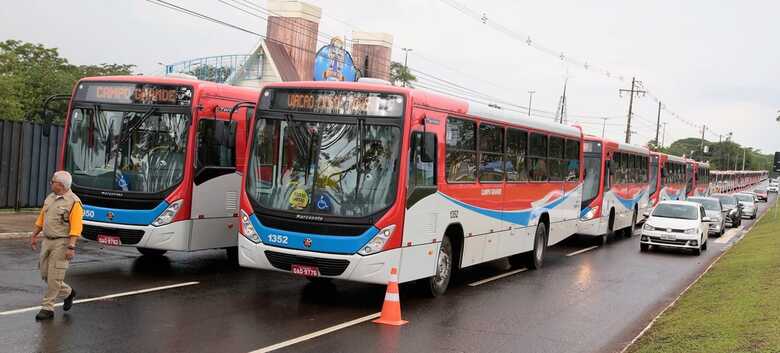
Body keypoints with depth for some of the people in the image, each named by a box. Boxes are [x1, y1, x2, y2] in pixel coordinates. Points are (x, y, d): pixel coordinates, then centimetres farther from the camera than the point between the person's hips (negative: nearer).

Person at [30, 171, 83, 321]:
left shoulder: (73, 202, -14)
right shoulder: (50, 198, 10)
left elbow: (76, 227, -18)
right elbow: (41, 218, 19)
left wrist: (71, 247, -23)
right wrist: (34, 236, 18)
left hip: (62, 243, -8)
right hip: (47, 241, 8)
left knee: (54, 276, -3)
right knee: (45, 273, 11)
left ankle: (47, 308, 5)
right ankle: (68, 293, 31)